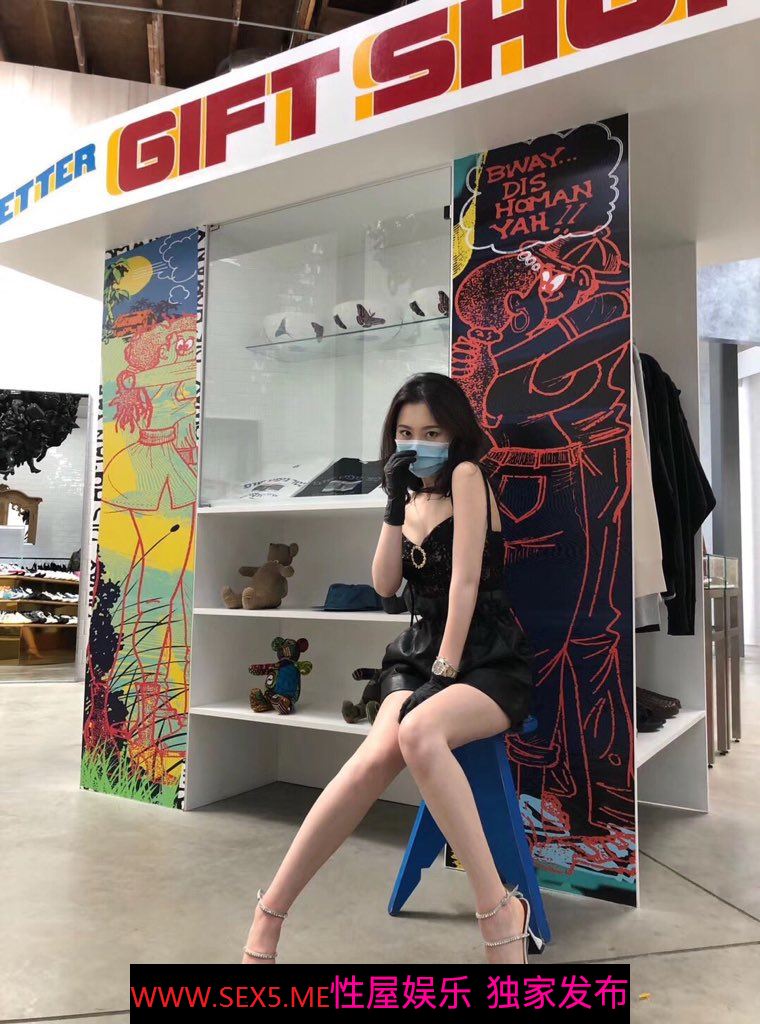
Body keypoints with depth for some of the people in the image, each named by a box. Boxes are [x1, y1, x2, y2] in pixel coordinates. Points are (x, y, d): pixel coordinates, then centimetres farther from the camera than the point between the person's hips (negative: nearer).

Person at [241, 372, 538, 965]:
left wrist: (444, 669, -17)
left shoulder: (467, 476, -4)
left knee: (418, 733, -38)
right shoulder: (413, 498, 17)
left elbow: (465, 580, -13)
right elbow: (385, 585, 6)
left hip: (491, 661, -4)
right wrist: (395, 505, -3)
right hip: (418, 655, 5)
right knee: (377, 756, -26)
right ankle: (268, 918, -20)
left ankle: (499, 910, -26)